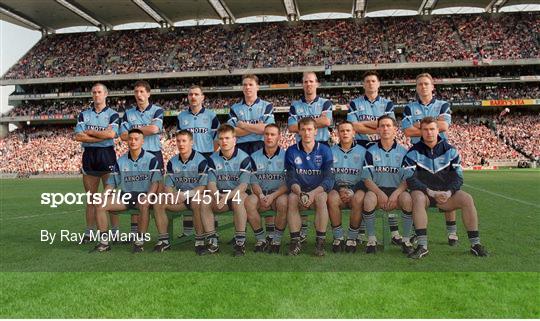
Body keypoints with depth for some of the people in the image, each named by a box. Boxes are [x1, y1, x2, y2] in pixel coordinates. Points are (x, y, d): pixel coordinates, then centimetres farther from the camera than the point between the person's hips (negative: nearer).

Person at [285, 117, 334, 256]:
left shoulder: (324, 151, -3)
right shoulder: (292, 151, 1)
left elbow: (328, 180, -10)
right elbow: (291, 179, -4)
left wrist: (313, 193, -28)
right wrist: (299, 193, -26)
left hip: (319, 191, -1)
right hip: (299, 192, 1)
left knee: (321, 197, -34)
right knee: (292, 197, -31)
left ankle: (320, 241, -24)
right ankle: (295, 241, -23)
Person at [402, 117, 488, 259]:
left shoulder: (450, 150, 5)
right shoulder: (414, 152, -3)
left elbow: (458, 177, 3)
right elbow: (409, 178, -12)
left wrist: (449, 192, -17)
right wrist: (430, 192, -22)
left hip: (446, 193, 3)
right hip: (423, 193, -2)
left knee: (467, 199, -23)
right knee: (417, 197, -36)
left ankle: (475, 244, -13)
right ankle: (422, 246, -36)